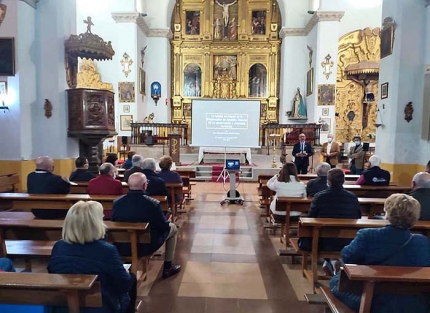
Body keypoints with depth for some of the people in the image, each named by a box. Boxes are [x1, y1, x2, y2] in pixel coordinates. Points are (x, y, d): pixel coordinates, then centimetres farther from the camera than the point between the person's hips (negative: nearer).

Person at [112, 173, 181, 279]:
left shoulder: (117, 202, -12)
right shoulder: (153, 203, -22)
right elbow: (164, 227, -11)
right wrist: (167, 225, 12)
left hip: (122, 248, 5)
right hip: (146, 247, -4)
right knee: (172, 228, 19)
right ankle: (168, 267, 24)